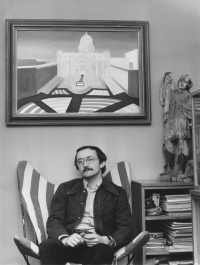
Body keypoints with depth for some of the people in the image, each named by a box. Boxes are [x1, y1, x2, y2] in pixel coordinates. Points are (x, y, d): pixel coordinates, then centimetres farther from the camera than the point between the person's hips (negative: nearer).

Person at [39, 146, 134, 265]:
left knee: (102, 251, -37)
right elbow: (54, 221, 6)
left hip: (98, 245, -1)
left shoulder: (118, 193, 13)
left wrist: (105, 240, -17)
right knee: (47, 246, -32)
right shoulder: (65, 188, 17)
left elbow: (126, 229, 6)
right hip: (70, 243, 1)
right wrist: (65, 238, -18)